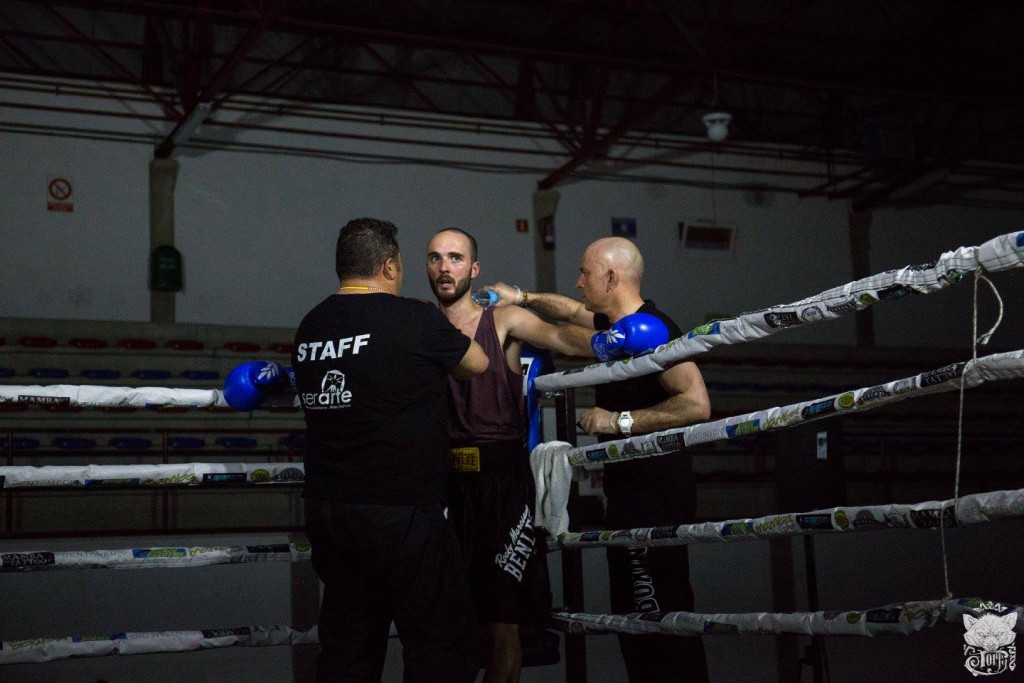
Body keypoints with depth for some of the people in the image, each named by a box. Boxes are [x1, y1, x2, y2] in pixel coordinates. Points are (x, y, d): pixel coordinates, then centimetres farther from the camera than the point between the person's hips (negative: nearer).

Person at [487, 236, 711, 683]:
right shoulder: (614, 325, 14)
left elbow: (697, 404, -25)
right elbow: (572, 311, 36)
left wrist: (620, 420, -21)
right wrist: (521, 297, 31)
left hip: (655, 494, -10)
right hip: (629, 490, 10)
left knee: (662, 615, -11)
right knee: (635, 613, 13)